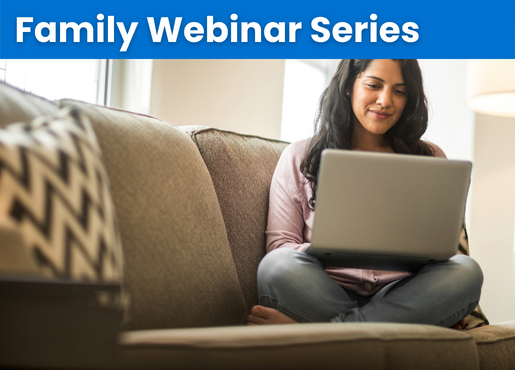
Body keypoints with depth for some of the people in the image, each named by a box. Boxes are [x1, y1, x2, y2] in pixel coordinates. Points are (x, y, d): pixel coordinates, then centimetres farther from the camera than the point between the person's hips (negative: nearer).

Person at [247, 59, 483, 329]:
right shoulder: (299, 157, 13)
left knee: (466, 271, -29)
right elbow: (280, 245, 5)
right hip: (324, 293, -2)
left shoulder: (431, 160, 18)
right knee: (278, 266, -33)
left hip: (400, 296, 2)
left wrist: (442, 303, -8)